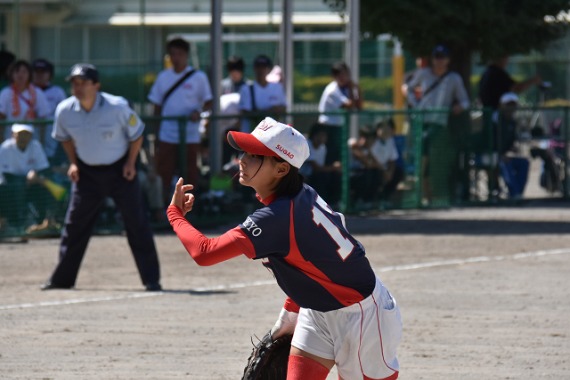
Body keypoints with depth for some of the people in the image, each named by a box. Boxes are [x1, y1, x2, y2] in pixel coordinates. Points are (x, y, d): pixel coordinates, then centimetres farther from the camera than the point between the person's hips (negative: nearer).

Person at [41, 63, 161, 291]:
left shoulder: (117, 107, -21)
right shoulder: (65, 110, -11)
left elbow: (136, 134, -5)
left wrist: (130, 163, -10)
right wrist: (73, 163, 2)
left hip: (119, 170, -3)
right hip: (87, 172, 3)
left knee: (136, 222, -7)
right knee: (74, 224, 5)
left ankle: (151, 279, -2)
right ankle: (62, 279, 16)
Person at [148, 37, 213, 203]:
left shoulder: (198, 77, 0)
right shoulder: (163, 77, 9)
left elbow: (208, 103, 2)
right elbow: (157, 106, 13)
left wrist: (198, 112, -18)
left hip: (190, 134, -2)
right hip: (167, 135, 2)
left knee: (191, 172, 2)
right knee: (164, 172, 0)